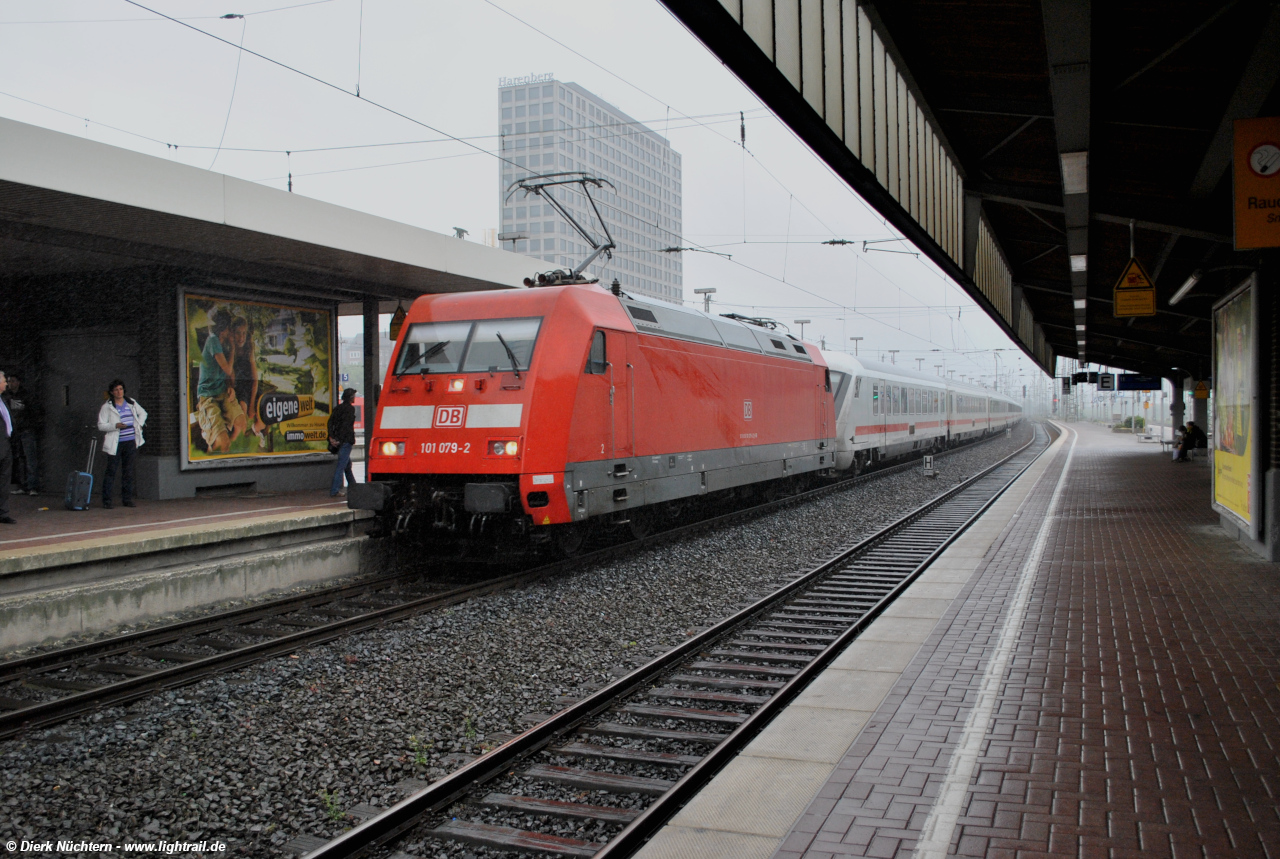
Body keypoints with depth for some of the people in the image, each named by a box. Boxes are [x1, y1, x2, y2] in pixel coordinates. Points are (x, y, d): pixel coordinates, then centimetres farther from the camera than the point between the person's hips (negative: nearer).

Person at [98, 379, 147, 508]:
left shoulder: (131, 403, 12)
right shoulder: (107, 407, -2)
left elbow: (143, 413, 27)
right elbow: (101, 425, -5)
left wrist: (139, 425, 11)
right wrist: (116, 426, -19)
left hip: (131, 442, 4)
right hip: (115, 443, -4)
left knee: (128, 472, 6)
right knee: (111, 471, -5)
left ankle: (127, 499, 11)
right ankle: (106, 500, -1)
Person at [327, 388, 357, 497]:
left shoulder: (338, 407, 12)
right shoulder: (350, 408, -10)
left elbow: (330, 422, 4)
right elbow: (347, 426, -18)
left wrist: (331, 437, 0)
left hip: (338, 440, 8)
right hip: (346, 441, -8)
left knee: (347, 464, 21)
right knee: (341, 465, -7)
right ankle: (334, 491, -9)